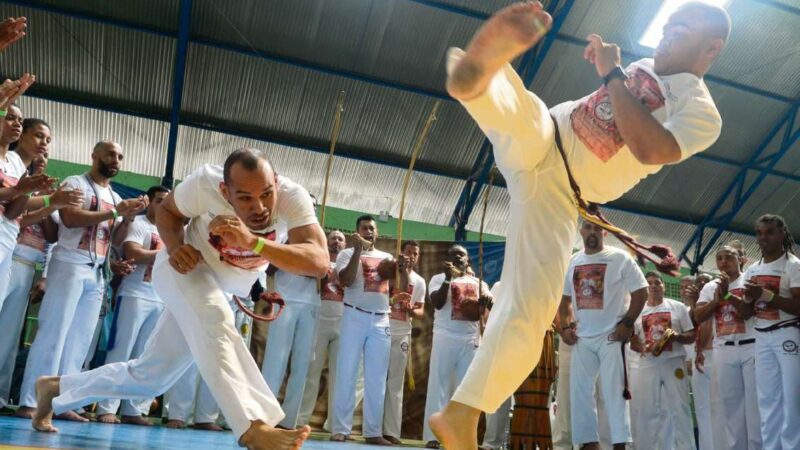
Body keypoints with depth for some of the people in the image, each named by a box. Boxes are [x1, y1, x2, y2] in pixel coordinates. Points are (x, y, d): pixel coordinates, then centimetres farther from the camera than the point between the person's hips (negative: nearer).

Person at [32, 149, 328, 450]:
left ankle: (56, 388, 34)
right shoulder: (205, 182, -29)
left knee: (149, 376, 13)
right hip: (186, 267, -3)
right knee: (213, 316, -39)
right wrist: (175, 247, -27)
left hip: (227, 290, 4)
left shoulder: (293, 197, -30)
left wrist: (253, 241, -57)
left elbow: (319, 263, -44)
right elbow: (167, 211, -6)